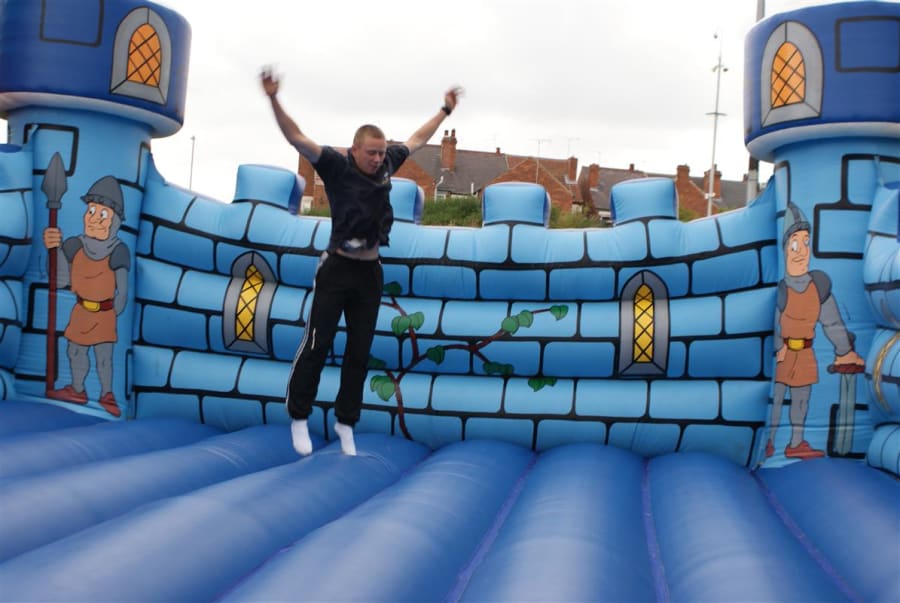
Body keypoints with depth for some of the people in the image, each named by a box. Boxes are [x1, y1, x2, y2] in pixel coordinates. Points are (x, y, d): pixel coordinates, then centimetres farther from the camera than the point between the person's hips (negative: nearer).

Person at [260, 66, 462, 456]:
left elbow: (417, 139, 21)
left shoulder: (387, 164, 5)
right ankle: (299, 418, 11)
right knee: (317, 345, -3)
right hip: (337, 269, -5)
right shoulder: (337, 166, -9)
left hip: (370, 273, 5)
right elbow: (296, 138, -18)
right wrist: (274, 100, -31)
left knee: (360, 352, 8)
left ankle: (346, 423, 20)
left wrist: (445, 110, 29)